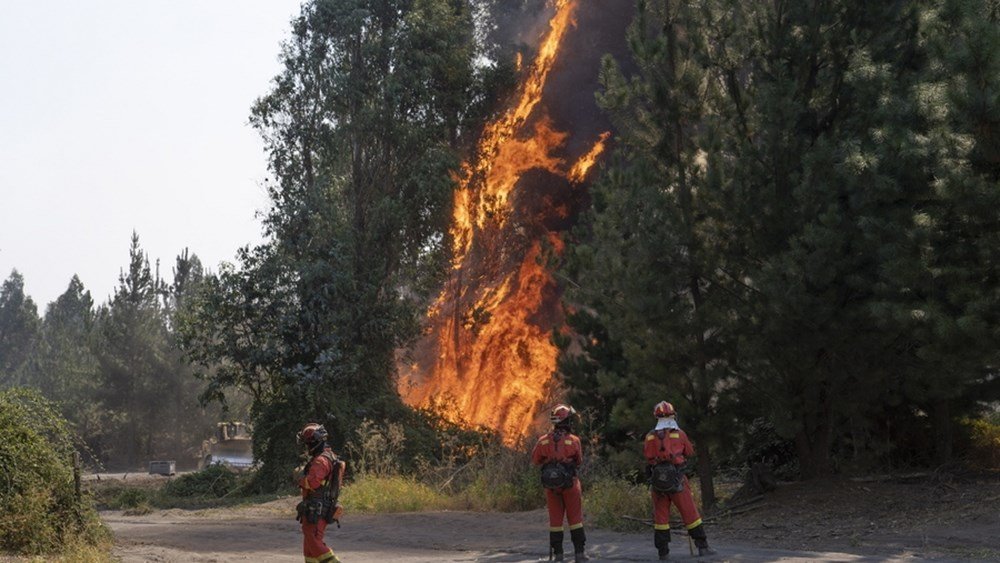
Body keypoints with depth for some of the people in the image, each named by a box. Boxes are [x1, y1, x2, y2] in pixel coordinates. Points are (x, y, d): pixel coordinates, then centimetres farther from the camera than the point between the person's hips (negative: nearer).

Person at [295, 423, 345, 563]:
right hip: (322, 509, 10)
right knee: (310, 543, 15)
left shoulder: (321, 461, -19)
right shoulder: (330, 456, 15)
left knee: (314, 543, -9)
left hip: (315, 511, -10)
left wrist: (299, 478, -11)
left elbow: (312, 482, -29)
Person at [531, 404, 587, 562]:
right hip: (569, 483, -2)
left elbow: (535, 460, 7)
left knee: (555, 519, 10)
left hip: (550, 484, 2)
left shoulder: (543, 441, -4)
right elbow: (579, 461, 2)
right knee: (575, 518, 6)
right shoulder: (573, 440, -10)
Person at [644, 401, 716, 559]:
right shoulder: (679, 434, -5)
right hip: (676, 479, -2)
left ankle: (663, 551, 9)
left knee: (660, 515, 8)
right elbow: (690, 452, 9)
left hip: (657, 480, 2)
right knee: (690, 513, 4)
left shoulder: (650, 437, -1)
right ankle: (702, 546, 4)